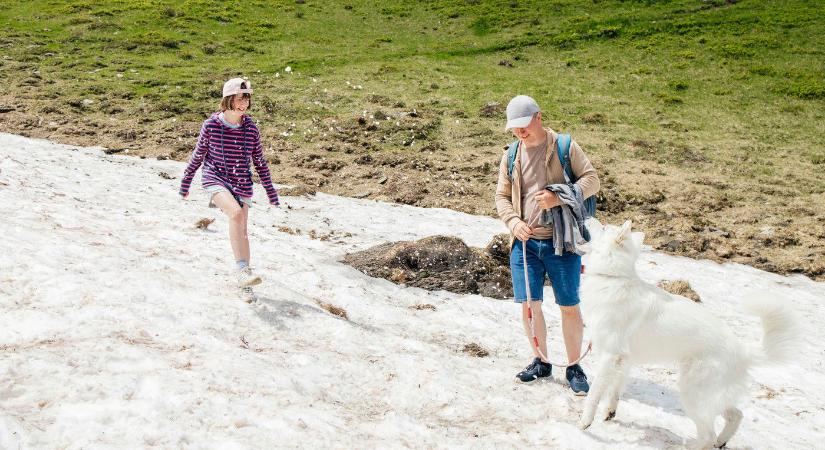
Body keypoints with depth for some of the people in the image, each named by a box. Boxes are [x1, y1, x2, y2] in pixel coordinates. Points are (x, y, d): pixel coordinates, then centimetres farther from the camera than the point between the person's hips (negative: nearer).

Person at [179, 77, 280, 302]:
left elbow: (260, 162, 7)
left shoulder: (251, 128, -2)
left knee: (241, 229, 3)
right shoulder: (211, 125, -8)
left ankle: (244, 283, 17)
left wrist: (271, 192, 9)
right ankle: (243, 270, -28)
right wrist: (185, 183, 13)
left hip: (242, 183, 3)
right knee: (236, 212, -29)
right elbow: (198, 156, 5)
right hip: (215, 179, -3)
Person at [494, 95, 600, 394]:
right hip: (525, 241, 4)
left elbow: (591, 180, -6)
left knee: (569, 306, 2)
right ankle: (540, 362, 25)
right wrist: (513, 221, -6)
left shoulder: (564, 147, -3)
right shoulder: (511, 156, 9)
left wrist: (559, 198, -21)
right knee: (529, 304, 6)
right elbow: (501, 196, 13)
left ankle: (574, 367, 17)